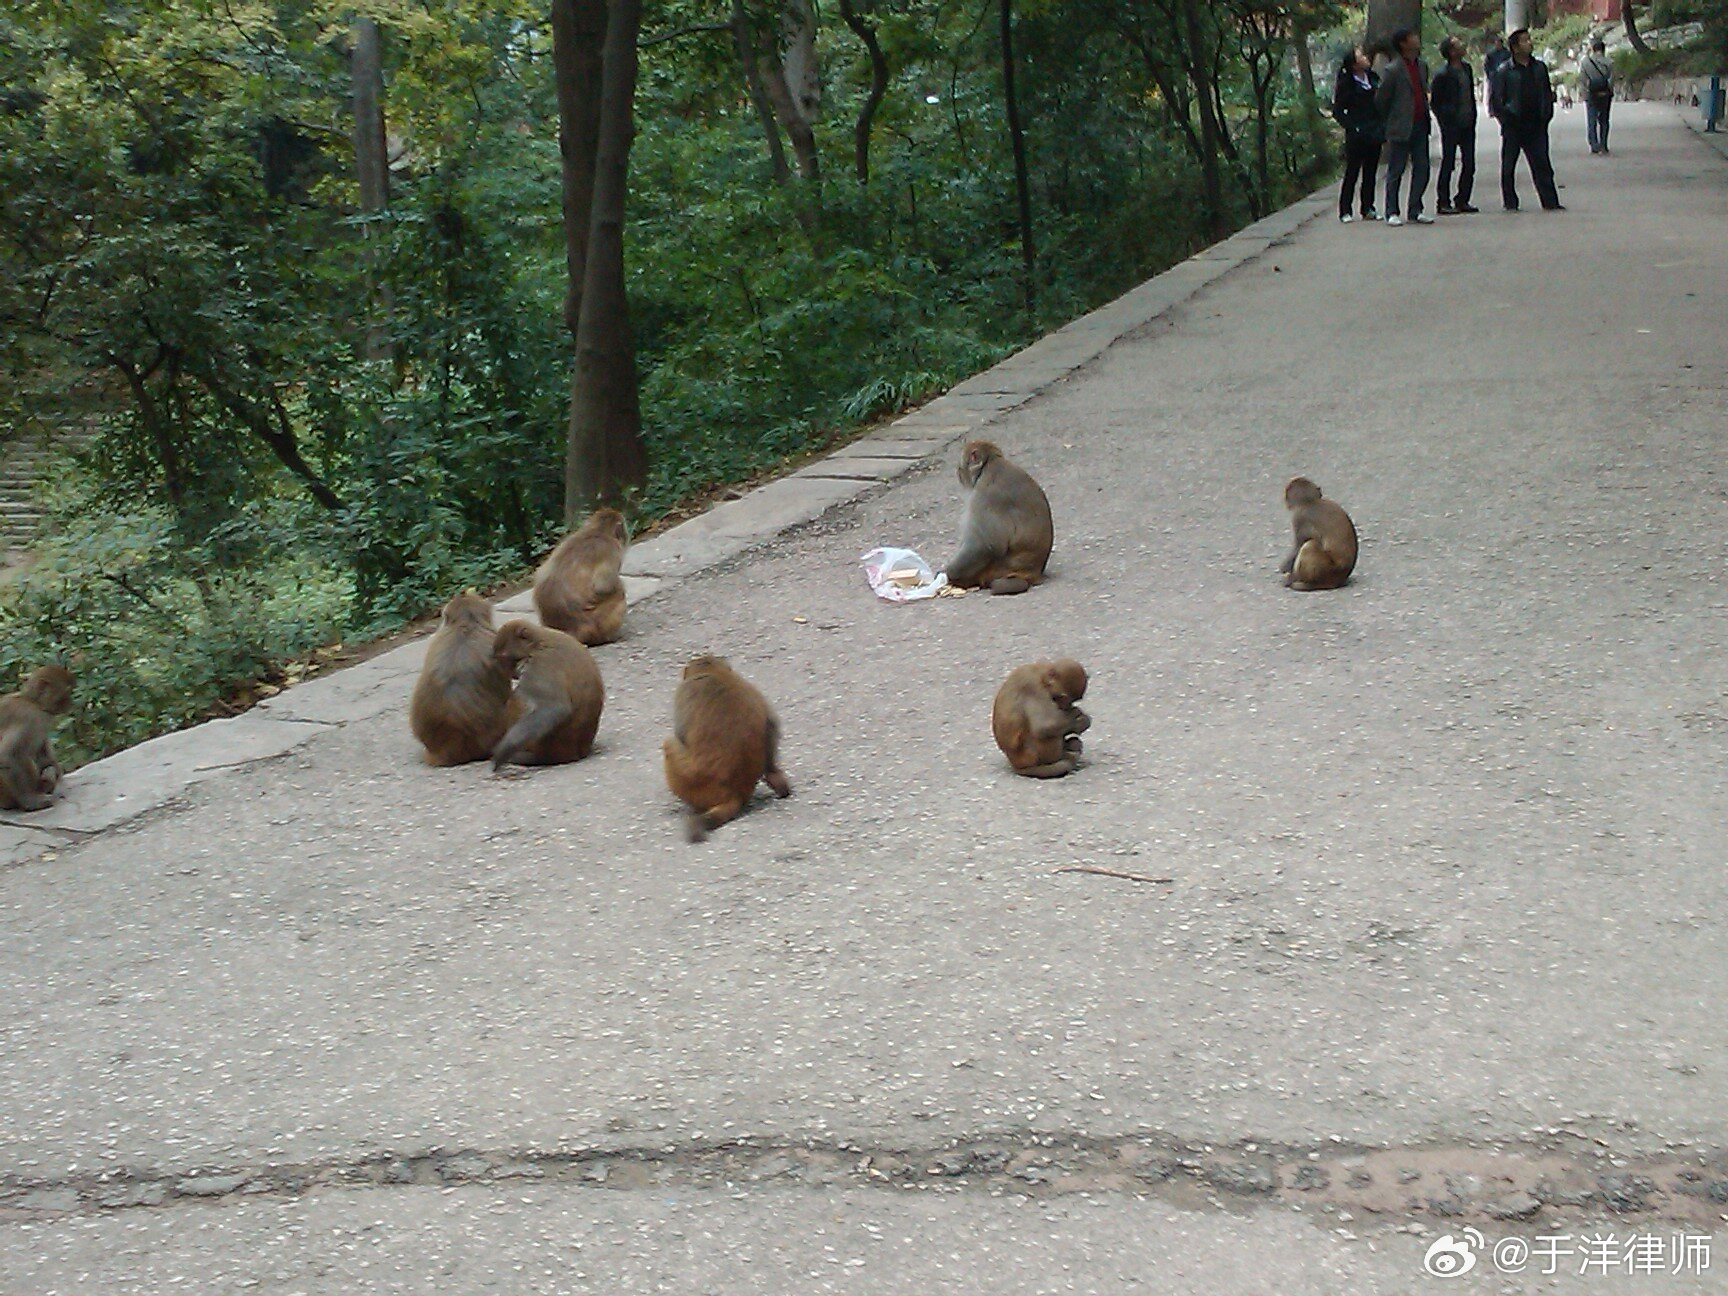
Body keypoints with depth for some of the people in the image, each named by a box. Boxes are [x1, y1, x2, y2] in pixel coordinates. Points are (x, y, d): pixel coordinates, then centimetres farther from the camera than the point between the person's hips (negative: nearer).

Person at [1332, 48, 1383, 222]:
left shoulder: (1373, 78, 8)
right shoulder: (1346, 84, -8)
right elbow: (1337, 111, -6)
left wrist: (1381, 126, 8)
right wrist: (1352, 127, -14)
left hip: (1374, 134, 6)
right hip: (1357, 136, -6)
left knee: (1371, 173, 9)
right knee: (1352, 173, -2)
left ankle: (1368, 209, 16)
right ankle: (1345, 211, 3)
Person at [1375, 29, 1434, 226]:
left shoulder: (1422, 66, 11)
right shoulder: (1393, 70, -11)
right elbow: (1380, 99, -4)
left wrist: (1425, 117, 14)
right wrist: (1390, 122, 5)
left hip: (1420, 126, 6)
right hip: (1401, 128, -6)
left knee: (1422, 170, 6)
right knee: (1395, 172, 1)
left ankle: (1415, 211, 14)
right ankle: (1392, 213, 7)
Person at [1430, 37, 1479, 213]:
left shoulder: (1467, 68, 9)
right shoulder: (1442, 75, -12)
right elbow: (1434, 102, -6)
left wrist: (1473, 118, 11)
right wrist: (1445, 123, -8)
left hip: (1468, 126, 7)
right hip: (1451, 126, -7)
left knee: (1469, 165, 6)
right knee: (1448, 164, -1)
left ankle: (1462, 201, 15)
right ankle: (1443, 203, 5)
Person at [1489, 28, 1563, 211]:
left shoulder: (1539, 67, 10)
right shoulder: (1504, 71, -5)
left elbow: (1547, 93, 17)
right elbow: (1495, 99, -3)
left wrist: (1546, 117, 9)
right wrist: (1506, 120, -7)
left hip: (1536, 126, 3)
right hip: (1513, 127, -3)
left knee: (1542, 165, 2)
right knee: (1508, 167, 3)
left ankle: (1550, 202, 2)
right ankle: (1510, 203, 13)